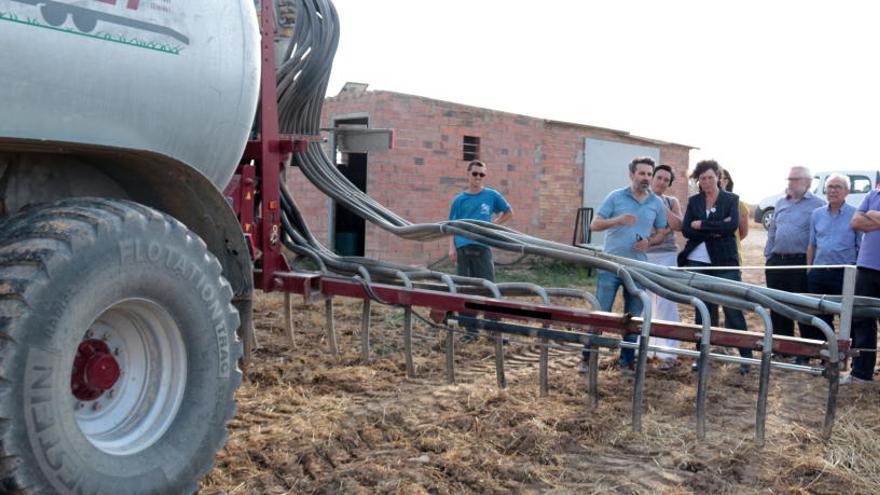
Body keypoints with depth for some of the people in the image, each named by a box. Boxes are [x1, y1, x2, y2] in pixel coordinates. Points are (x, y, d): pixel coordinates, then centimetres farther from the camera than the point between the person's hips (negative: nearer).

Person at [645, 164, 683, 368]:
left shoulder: (671, 201, 8)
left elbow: (678, 225, -6)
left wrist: (663, 206, -11)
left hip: (666, 255, 0)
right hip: (642, 255, 0)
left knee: (665, 303, -6)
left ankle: (668, 353, -2)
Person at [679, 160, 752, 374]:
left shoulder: (731, 199, 4)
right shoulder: (693, 201, 10)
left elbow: (733, 225, -13)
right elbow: (686, 230, -2)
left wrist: (702, 225, -11)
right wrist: (714, 232, -13)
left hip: (724, 262, -3)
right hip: (697, 262, 3)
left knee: (733, 310, -5)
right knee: (702, 310, 8)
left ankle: (746, 357, 2)